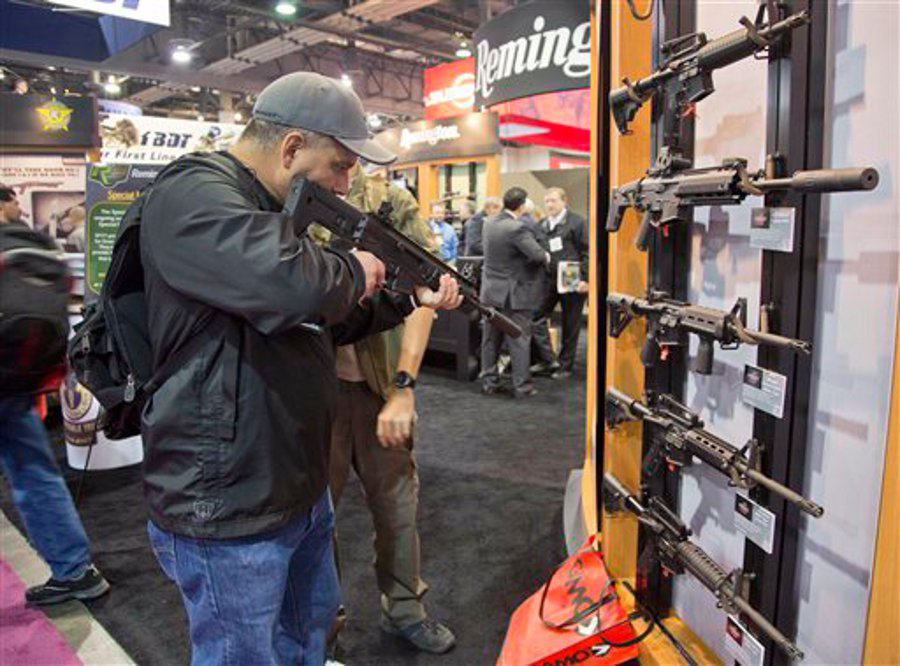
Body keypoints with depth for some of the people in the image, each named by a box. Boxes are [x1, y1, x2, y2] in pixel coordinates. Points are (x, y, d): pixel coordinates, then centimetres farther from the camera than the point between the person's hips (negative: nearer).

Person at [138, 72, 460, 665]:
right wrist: (352, 269, -17)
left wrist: (411, 298, 8)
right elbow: (290, 285, -38)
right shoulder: (192, 196, -19)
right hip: (228, 510, -9)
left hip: (304, 487, 9)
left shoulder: (276, 210, 12)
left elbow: (330, 323, 19)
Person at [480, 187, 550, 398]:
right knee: (519, 340, 2)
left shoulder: (489, 224, 3)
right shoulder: (518, 228, -20)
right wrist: (547, 257, -1)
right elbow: (537, 255, -24)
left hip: (491, 291, 7)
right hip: (515, 293, -7)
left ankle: (489, 381, 21)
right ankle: (521, 385, 8)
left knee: (490, 339, 13)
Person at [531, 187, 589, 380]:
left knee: (570, 326, 5)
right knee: (537, 317, -5)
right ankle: (548, 360, 6)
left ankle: (565, 365, 17)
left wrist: (584, 279, -13)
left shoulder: (577, 222, -3)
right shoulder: (541, 224, 12)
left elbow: (586, 252, -6)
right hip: (548, 280, 5)